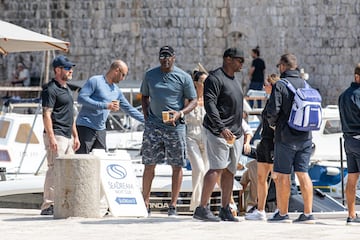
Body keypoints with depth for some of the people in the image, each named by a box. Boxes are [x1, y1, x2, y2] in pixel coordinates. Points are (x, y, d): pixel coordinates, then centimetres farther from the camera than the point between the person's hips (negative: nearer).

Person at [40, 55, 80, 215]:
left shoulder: (66, 88, 20)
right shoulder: (51, 89, -10)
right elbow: (46, 115, -17)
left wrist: (75, 136, 22)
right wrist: (51, 138, -23)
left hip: (67, 137, 10)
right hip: (56, 136, -10)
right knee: (54, 170, -11)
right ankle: (48, 206, -11)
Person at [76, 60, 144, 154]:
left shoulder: (117, 91, 16)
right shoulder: (95, 81, -6)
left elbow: (129, 109, 24)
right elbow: (81, 98, -16)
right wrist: (106, 106, -18)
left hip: (101, 130, 7)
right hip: (86, 127, -7)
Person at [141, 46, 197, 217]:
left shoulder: (183, 77, 0)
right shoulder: (150, 75, 8)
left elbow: (193, 101, 2)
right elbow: (144, 96, 20)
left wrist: (180, 113, -14)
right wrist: (147, 117, 7)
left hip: (175, 126, -2)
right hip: (153, 125, 2)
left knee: (177, 166, 1)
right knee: (149, 164, 0)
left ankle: (173, 205, 7)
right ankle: (145, 203, 6)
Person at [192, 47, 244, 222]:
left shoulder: (235, 81, 21)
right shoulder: (215, 78, -9)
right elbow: (209, 104, -19)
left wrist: (241, 132, 24)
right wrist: (221, 128, -27)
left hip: (235, 133, 9)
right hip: (218, 132, -9)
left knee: (230, 171, 6)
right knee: (217, 168, -16)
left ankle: (225, 209, 9)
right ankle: (202, 209, -17)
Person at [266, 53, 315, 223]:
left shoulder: (280, 85, -9)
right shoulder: (305, 85, 8)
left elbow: (273, 110, -16)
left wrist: (272, 123, 3)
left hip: (286, 137, -5)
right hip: (305, 137, 5)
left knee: (282, 175, 2)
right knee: (303, 174, 7)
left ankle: (283, 214, 5)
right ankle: (308, 213, 4)